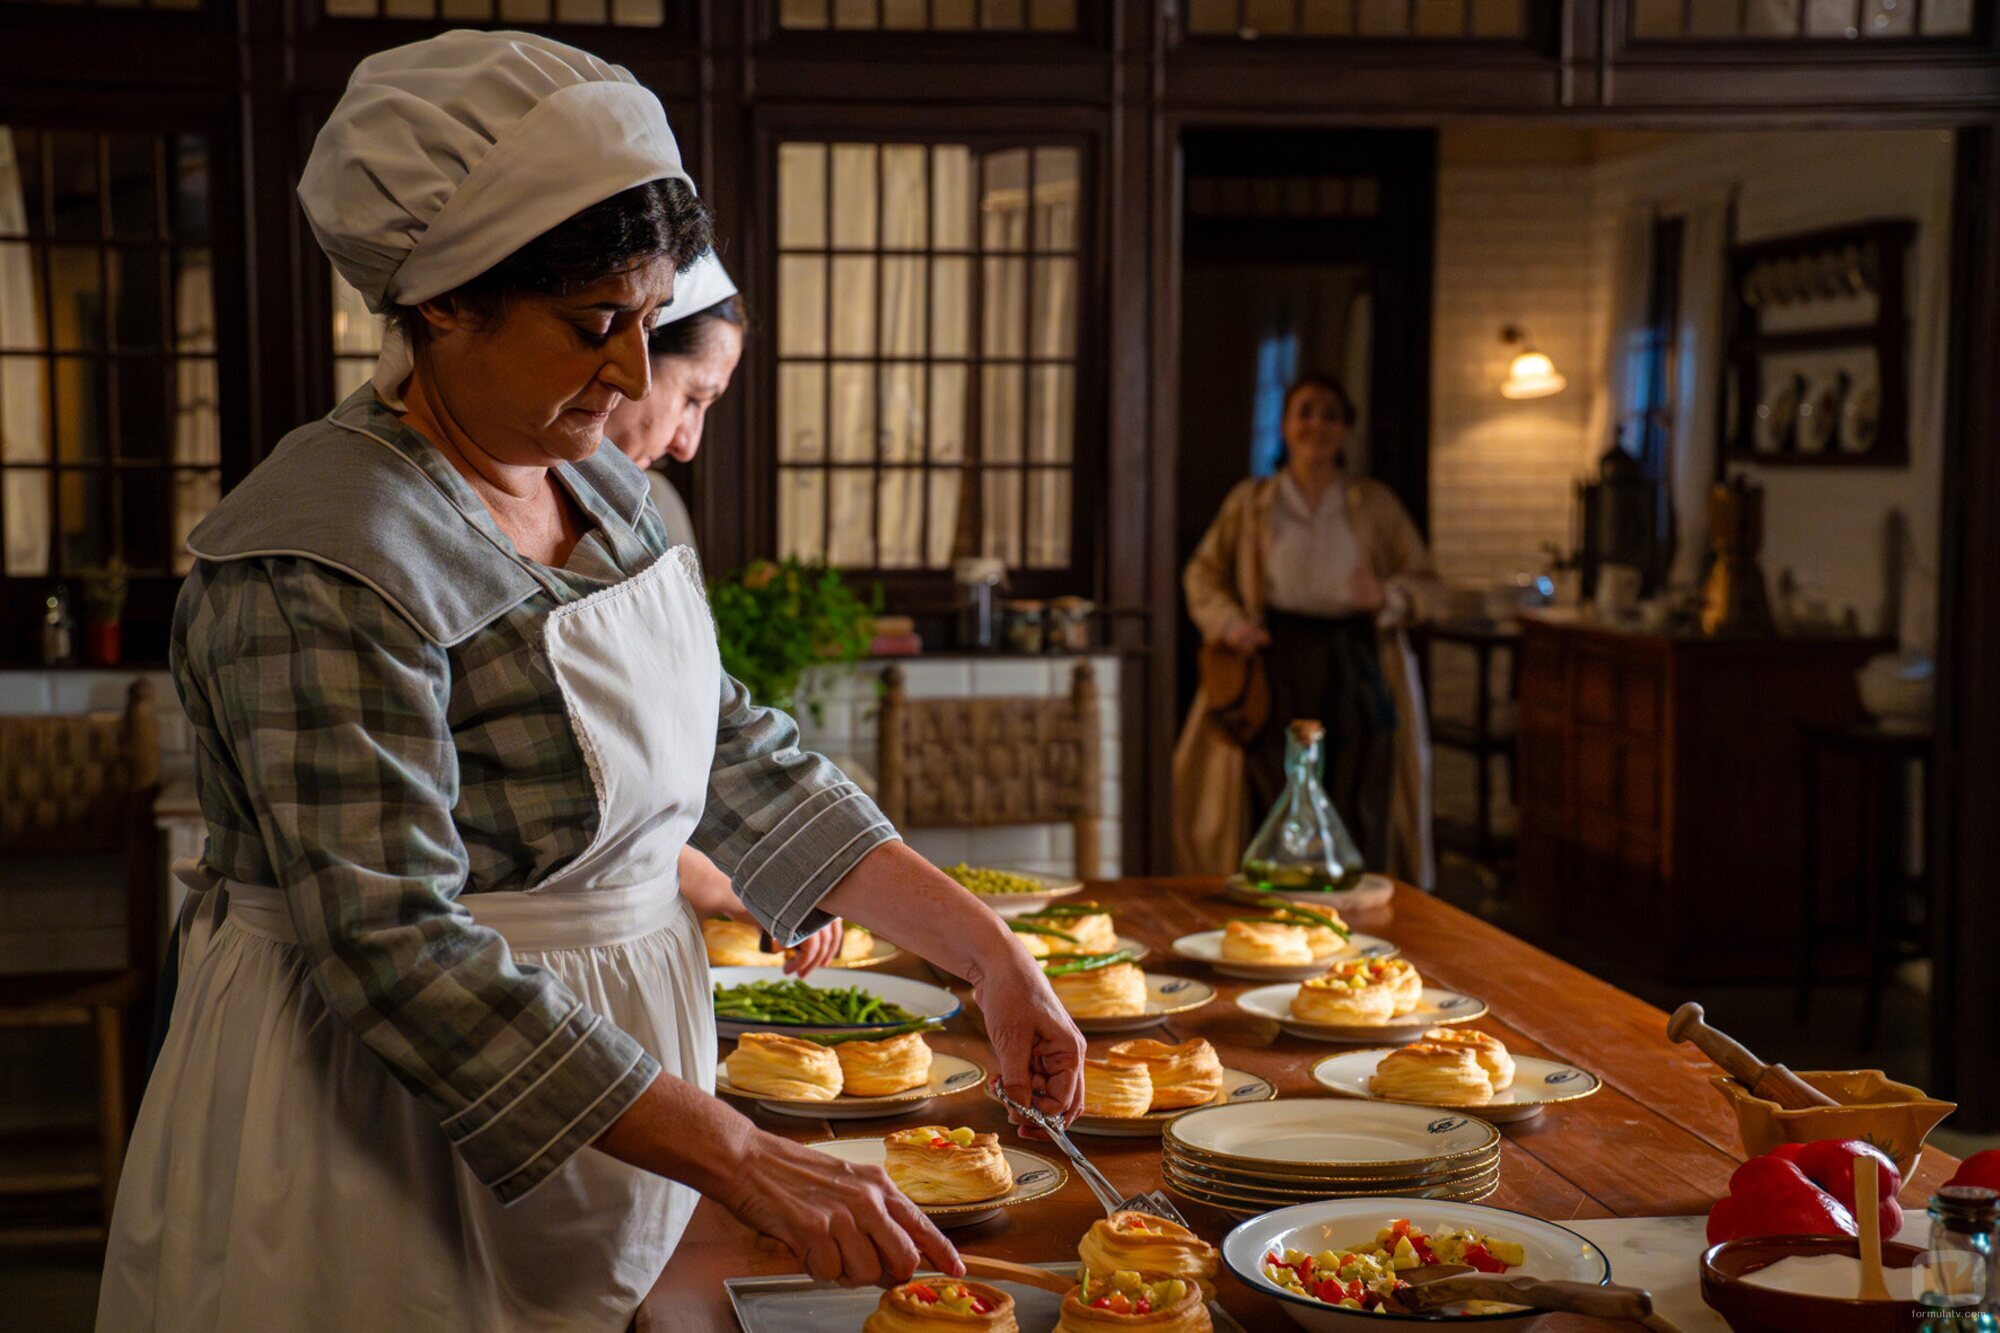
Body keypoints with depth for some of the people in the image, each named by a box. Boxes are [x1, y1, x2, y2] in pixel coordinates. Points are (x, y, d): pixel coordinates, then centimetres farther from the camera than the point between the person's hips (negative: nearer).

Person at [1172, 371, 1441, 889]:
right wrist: (1229, 622, -7)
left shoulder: (1376, 505, 10)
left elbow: (1424, 581, 9)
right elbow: (1202, 573, 12)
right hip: (1278, 663, 0)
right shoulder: (1251, 503, 10)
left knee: (1358, 815, -4)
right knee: (1278, 803, -4)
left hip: (1355, 666, 0)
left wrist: (1386, 596, -13)